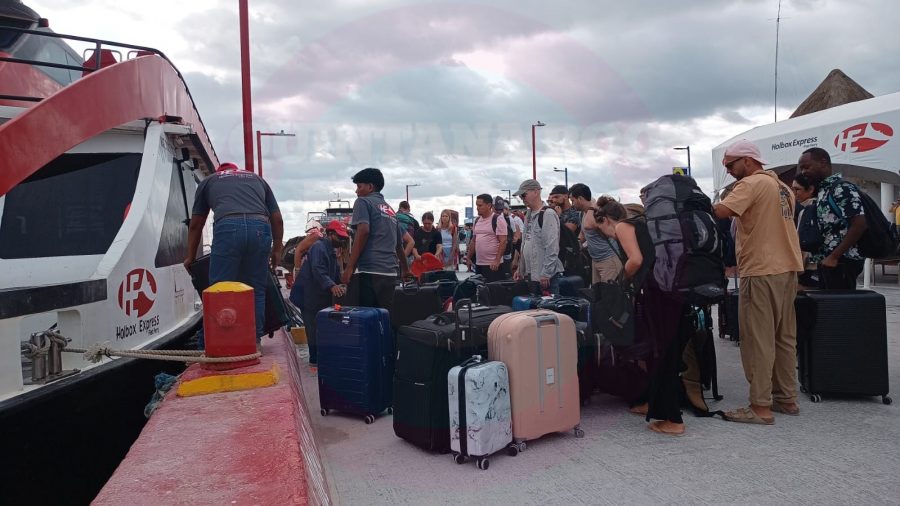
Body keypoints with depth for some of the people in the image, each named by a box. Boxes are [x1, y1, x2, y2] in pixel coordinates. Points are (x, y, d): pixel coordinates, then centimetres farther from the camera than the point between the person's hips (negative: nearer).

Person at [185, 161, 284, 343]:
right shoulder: (258, 179, 34)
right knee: (256, 292, 10)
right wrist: (277, 249, 36)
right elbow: (277, 219, 27)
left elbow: (195, 225, 31)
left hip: (228, 227, -2)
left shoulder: (208, 181, 30)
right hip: (260, 228, 2)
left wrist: (191, 257, 40)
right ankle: (254, 341, 12)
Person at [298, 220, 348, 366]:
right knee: (315, 327, -5)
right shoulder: (319, 247, -15)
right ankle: (315, 358, 1)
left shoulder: (332, 250, 18)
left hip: (322, 296, 10)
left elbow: (336, 273, 21)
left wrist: (341, 285, 4)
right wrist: (332, 286, -42)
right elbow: (318, 271, -30)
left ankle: (318, 357, 21)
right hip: (310, 295, -10)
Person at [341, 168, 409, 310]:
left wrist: (349, 267, -14)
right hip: (390, 273, 7)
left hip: (367, 271, -7)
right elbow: (399, 244, 30)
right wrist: (405, 270, 45)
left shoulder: (363, 202, 4)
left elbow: (363, 231, -13)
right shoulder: (390, 210, 24)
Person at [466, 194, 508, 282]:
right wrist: (468, 258, 17)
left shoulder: (498, 220, -9)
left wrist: (497, 261, -21)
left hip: (493, 265, -7)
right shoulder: (477, 221, 13)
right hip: (478, 264, 7)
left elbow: (503, 242, -14)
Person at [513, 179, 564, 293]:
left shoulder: (548, 214, -13)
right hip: (529, 274, 9)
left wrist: (546, 274, -19)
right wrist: (520, 269, 18)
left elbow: (552, 248, -18)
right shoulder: (528, 215, 15)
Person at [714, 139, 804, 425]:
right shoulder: (782, 187, 17)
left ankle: (760, 407, -2)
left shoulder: (752, 184, -11)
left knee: (758, 340, -5)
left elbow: (720, 212, -25)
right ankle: (786, 398, 21)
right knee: (784, 337, 13)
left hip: (761, 272, -9)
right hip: (787, 268, 9)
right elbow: (776, 225, 18)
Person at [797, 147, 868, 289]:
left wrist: (834, 257, -20)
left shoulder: (842, 188, -12)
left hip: (841, 262, -9)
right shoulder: (822, 191, 16)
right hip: (826, 261, 9)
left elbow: (859, 224, -20)